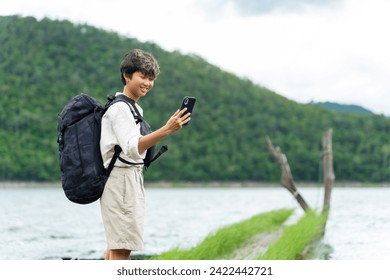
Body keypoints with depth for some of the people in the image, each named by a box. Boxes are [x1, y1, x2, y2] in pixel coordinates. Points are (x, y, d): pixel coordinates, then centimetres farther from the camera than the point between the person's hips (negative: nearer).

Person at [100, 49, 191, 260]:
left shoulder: (133, 108, 17)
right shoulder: (120, 108, -14)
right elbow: (132, 147, -27)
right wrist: (166, 130, -37)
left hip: (132, 177, 10)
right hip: (121, 178, -10)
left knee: (116, 244, 13)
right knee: (122, 246, -12)